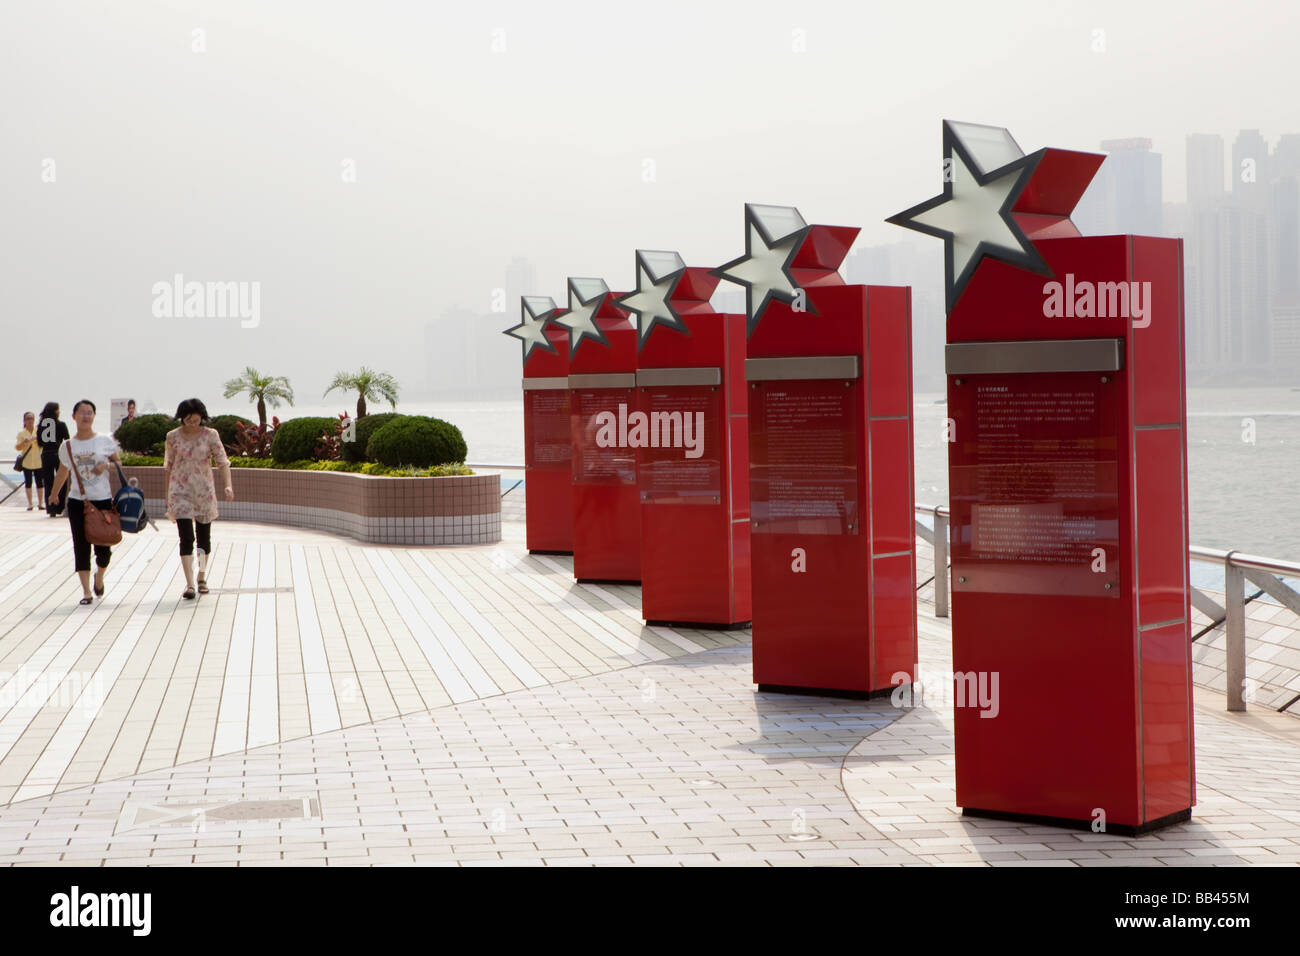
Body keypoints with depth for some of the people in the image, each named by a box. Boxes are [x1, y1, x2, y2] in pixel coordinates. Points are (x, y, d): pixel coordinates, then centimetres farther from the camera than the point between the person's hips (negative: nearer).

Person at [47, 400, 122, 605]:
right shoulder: (67, 446, 4)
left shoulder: (105, 440, 0)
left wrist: (106, 465, -10)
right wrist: (53, 495, 28)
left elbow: (118, 461, 11)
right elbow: (62, 473, 18)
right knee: (81, 546, -3)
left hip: (103, 500, -1)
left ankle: (99, 577, 31)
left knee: (103, 547, 0)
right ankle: (86, 591, 2)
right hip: (77, 501, 1)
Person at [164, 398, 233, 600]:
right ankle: (189, 584, -15)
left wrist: (228, 485, -24)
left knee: (204, 536, 11)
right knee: (186, 538, -12)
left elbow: (222, 462, -9)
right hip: (181, 492, -1)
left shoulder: (210, 435, -3)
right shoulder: (173, 437, -1)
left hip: (205, 492, 1)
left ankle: (202, 577, 31)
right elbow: (168, 466, 7)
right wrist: (167, 496, 9)